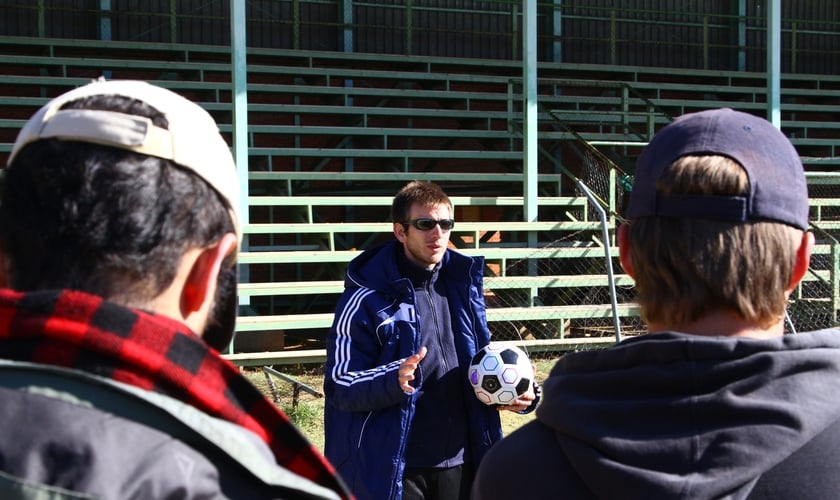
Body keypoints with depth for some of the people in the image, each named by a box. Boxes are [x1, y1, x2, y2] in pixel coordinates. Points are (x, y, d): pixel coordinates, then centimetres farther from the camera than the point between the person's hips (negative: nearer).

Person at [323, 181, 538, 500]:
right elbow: (340, 385, -14)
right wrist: (393, 380, -31)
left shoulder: (463, 283, 7)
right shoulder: (368, 296, -11)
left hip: (460, 463, 5)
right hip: (393, 470, -5)